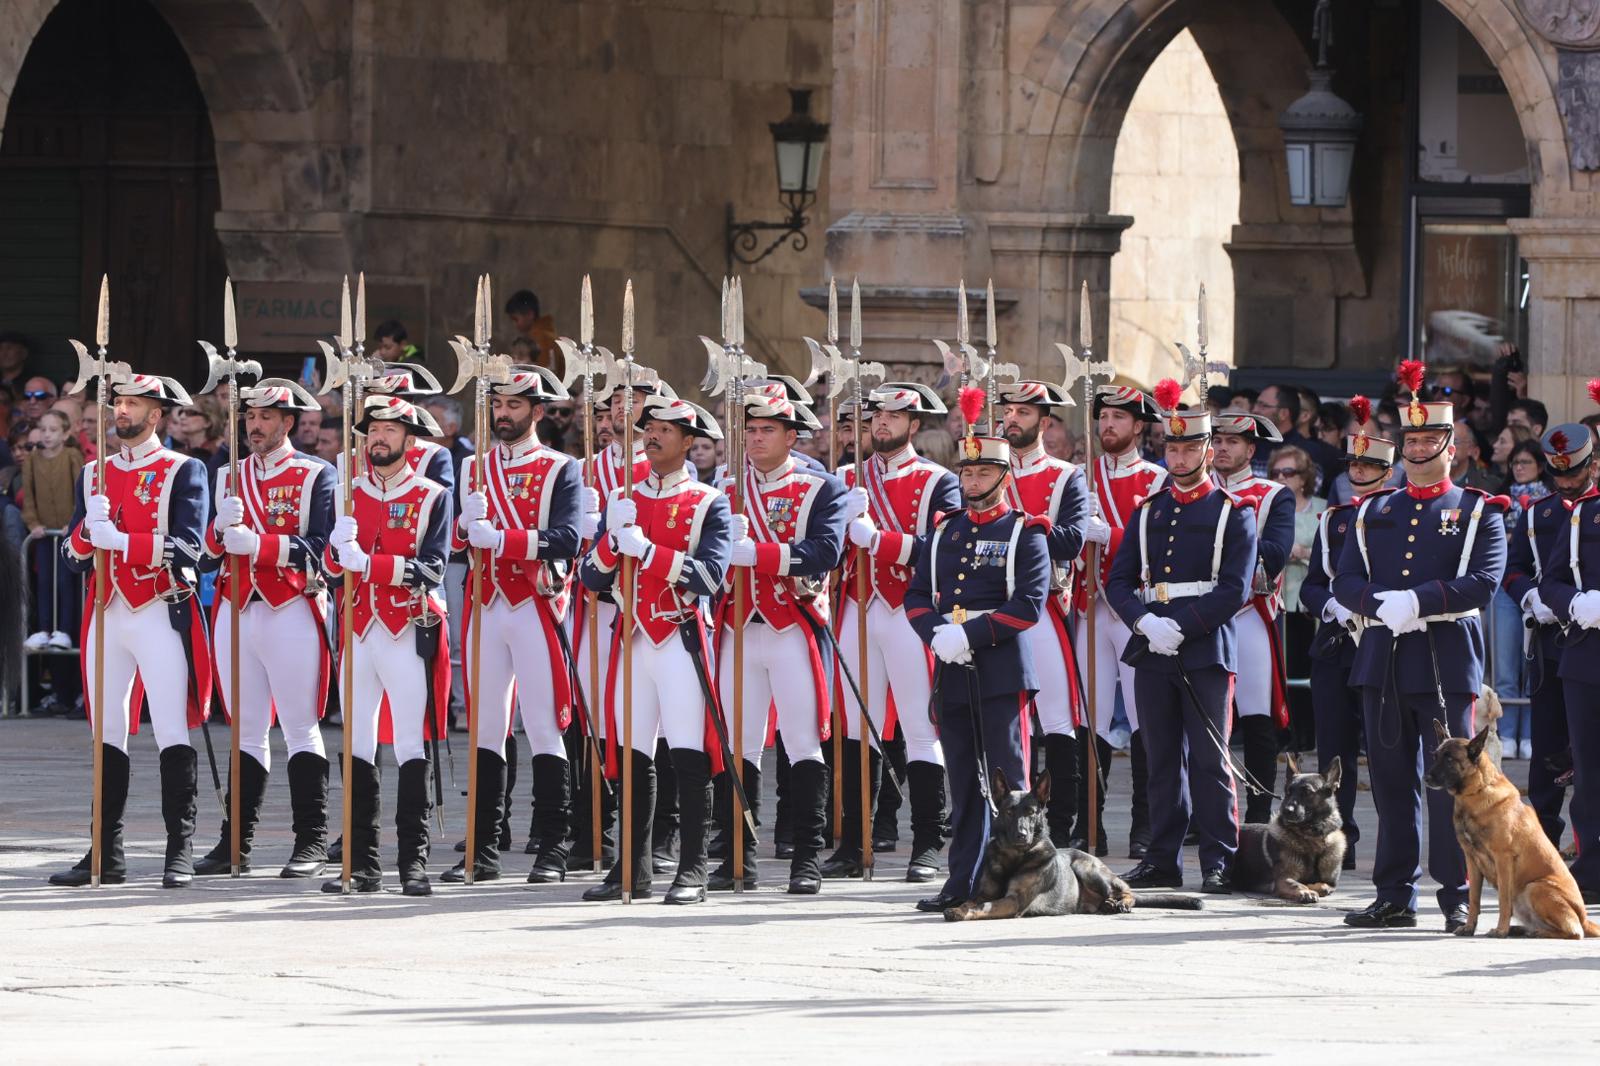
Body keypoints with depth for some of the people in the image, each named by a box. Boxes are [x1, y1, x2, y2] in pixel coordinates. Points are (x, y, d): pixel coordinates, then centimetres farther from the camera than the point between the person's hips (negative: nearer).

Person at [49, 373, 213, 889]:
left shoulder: (183, 472, -1)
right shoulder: (94, 474, 15)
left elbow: (186, 547, -13)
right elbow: (74, 552, 10)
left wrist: (118, 540, -18)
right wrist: (90, 527, -12)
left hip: (162, 616, -5)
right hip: (107, 615, 6)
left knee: (173, 734, -7)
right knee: (108, 736, 7)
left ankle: (181, 852, -6)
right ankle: (107, 855, 10)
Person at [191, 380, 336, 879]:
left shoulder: (315, 476, 1)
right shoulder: (228, 476, 15)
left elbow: (321, 548, -10)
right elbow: (207, 553, 9)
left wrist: (256, 544, -21)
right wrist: (222, 528, -13)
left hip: (291, 613, -5)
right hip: (235, 613, 5)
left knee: (300, 728, -3)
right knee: (246, 730, 7)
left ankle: (312, 842, -2)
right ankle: (236, 843, 8)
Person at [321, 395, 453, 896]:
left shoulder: (432, 497, 0)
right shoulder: (351, 494, 12)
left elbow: (431, 568, -11)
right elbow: (333, 565, 5)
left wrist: (367, 563, -21)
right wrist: (339, 543, -18)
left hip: (408, 634, -4)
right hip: (360, 631, 4)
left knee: (411, 750, -5)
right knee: (357, 750, 4)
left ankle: (414, 861, -3)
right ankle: (361, 863, 7)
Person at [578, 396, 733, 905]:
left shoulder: (709, 505, 0)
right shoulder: (622, 501, 14)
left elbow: (711, 575, -14)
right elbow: (592, 579, 8)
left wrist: (646, 550, -20)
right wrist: (613, 537, -11)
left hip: (682, 639, -5)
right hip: (633, 638, 5)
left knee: (689, 757, -7)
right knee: (633, 756, 6)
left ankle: (693, 870, -6)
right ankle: (633, 868, 12)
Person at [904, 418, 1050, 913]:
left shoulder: (1025, 533, 0)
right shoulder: (944, 531, 16)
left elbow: (1030, 604, -10)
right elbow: (917, 595, 12)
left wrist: (971, 634, -17)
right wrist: (938, 633, -8)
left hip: (1002, 672, -5)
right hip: (952, 671, 5)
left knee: (1007, 780, -5)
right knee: (964, 783, 7)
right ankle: (962, 882, 9)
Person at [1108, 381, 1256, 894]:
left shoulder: (1233, 513, 2)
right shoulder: (1147, 513, 14)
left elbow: (1236, 590, -7)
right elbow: (1118, 582, 9)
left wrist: (1180, 627, -15)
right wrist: (1145, 622, -10)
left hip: (1206, 652, -4)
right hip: (1152, 650, 4)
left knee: (1209, 759, -5)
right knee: (1162, 760, 7)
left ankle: (1220, 861, -2)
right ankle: (1163, 859, 10)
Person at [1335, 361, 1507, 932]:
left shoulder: (1478, 513, 4)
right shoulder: (1373, 513, 16)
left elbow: (1483, 581, -10)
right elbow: (1345, 581, 6)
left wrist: (1417, 600, -20)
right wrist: (1381, 602, -14)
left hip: (1446, 663, -4)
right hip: (1383, 663, 4)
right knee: (1391, 783, 6)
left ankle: (1459, 899, -1)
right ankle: (1395, 898, 11)